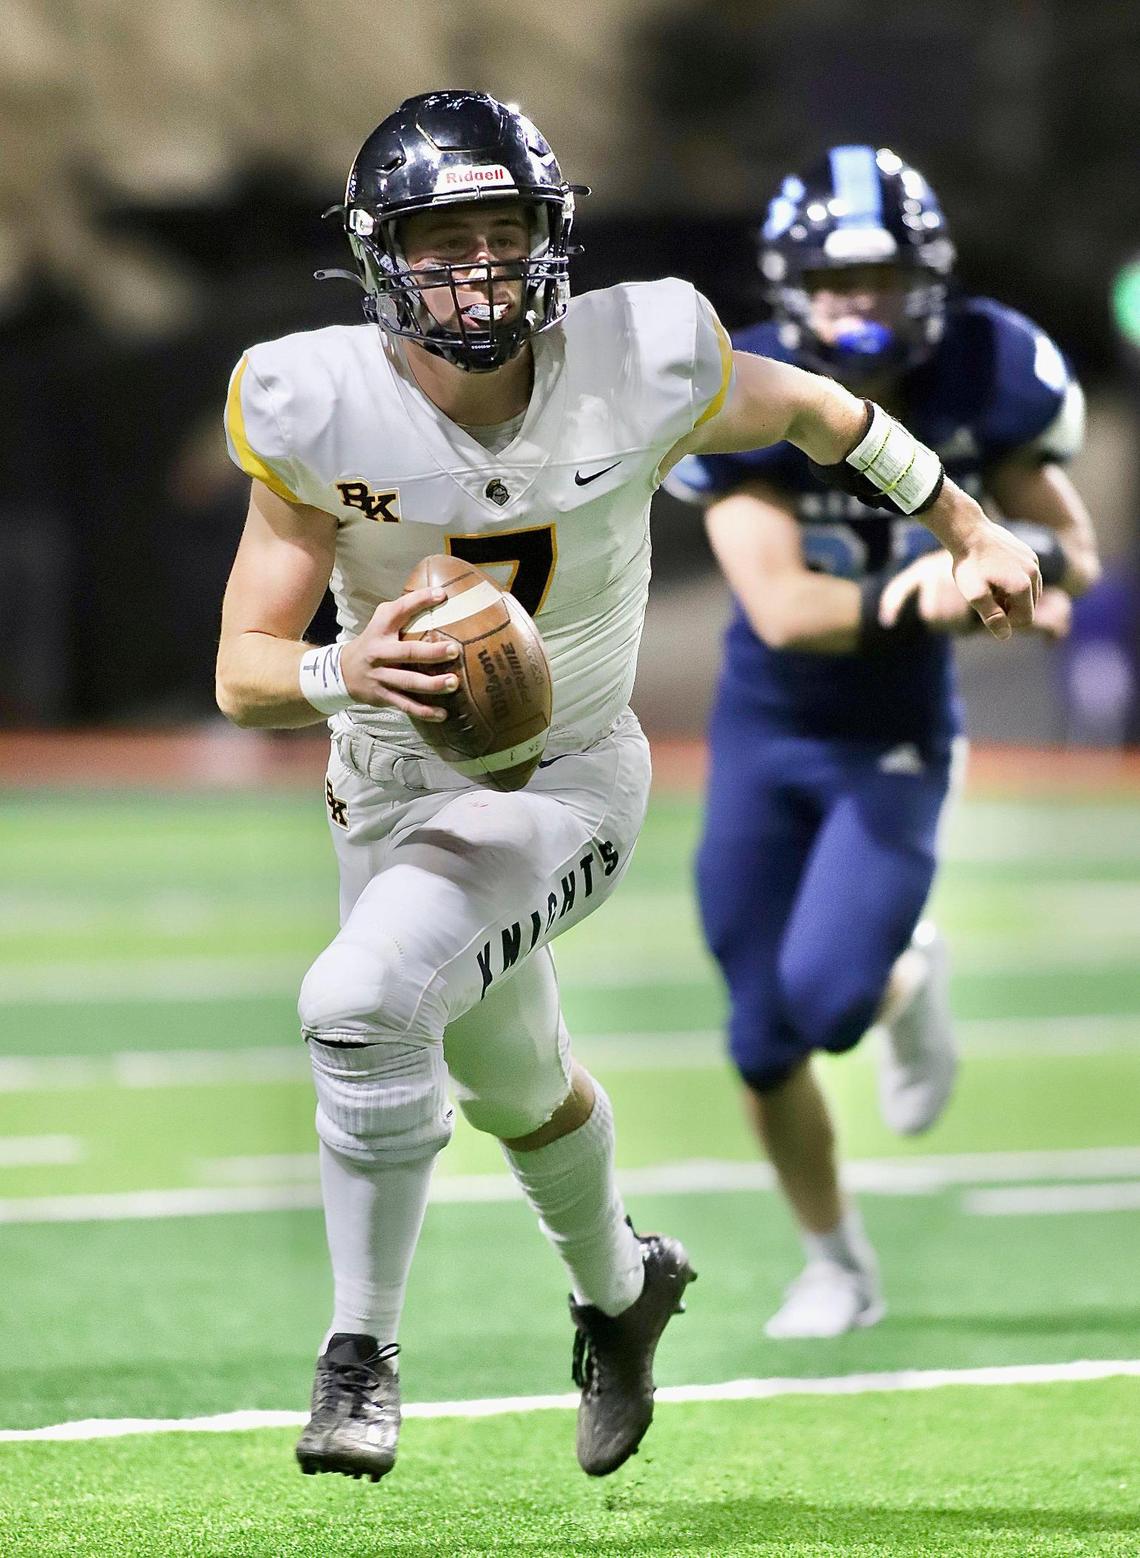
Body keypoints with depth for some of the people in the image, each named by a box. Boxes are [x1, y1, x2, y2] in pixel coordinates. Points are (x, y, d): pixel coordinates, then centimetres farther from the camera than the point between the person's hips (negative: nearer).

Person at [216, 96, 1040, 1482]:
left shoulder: (639, 369, -21)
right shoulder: (320, 410, -21)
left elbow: (809, 410, 1)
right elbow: (243, 673, -20)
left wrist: (972, 532, 11)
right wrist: (349, 672, -43)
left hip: (566, 784, -3)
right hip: (393, 789, 3)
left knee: (361, 1005, -30)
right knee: (517, 1089, 27)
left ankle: (360, 1352, -15)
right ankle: (617, 1287, 59)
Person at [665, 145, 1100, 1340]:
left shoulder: (982, 377, -15)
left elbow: (1075, 555, -6)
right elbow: (780, 608, -28)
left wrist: (1024, 558, -29)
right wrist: (919, 601, -44)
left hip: (893, 744, -1)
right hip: (762, 734, 1)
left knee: (827, 997, -20)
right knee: (763, 1041, 7)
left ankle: (908, 984, 17)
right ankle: (836, 1265, 30)